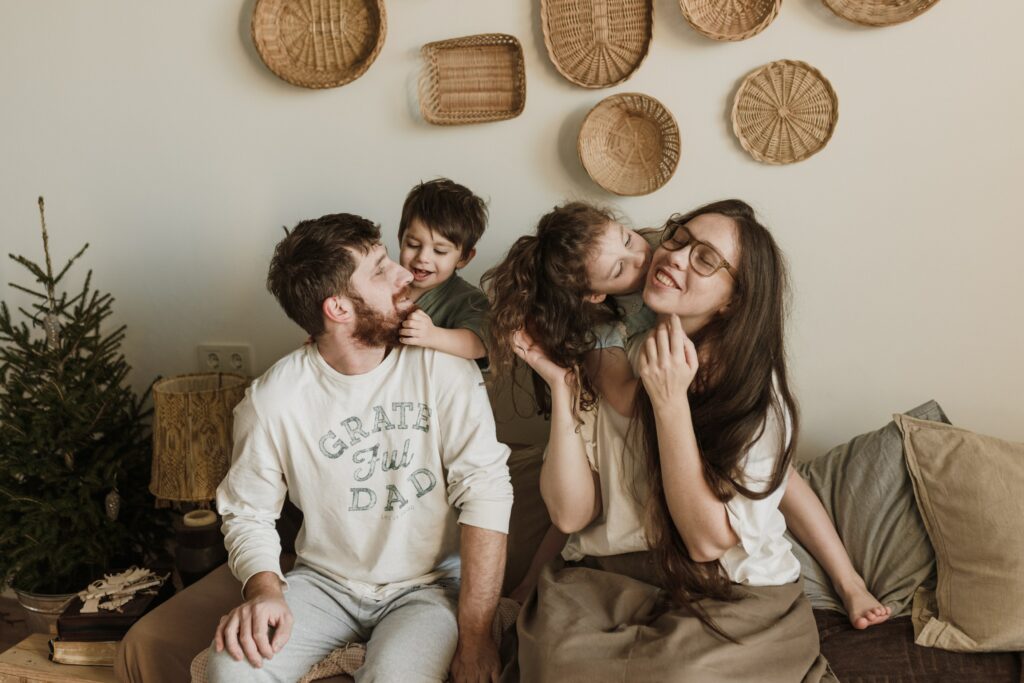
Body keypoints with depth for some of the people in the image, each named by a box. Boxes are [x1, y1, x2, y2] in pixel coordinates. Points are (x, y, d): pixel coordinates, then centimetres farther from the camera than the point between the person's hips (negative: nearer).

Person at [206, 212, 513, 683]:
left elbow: (485, 490, -17)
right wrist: (264, 587, -20)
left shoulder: (441, 365, -13)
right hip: (325, 583, 2)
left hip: (429, 585, -1)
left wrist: (474, 634, -19)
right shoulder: (272, 400, -10)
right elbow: (248, 511, 1)